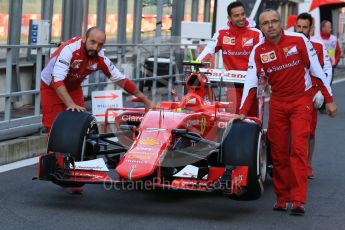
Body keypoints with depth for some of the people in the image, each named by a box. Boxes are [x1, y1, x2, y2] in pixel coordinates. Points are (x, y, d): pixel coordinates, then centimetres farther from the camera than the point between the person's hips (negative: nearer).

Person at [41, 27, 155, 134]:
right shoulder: (70, 49, -34)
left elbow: (121, 79, -5)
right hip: (52, 87, -5)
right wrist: (70, 104, -49)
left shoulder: (101, 59, -17)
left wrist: (144, 99, -5)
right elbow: (57, 81, -39)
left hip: (73, 88, 5)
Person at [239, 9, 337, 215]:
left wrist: (329, 99, -3)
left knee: (298, 149, -12)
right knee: (279, 151, 4)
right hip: (277, 103, 3)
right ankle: (282, 198, 14)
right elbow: (251, 82, -7)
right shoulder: (258, 51, -3)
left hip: (301, 101, -3)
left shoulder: (299, 40, -9)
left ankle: (298, 200, -15)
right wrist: (243, 112, -15)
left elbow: (317, 69, -4)